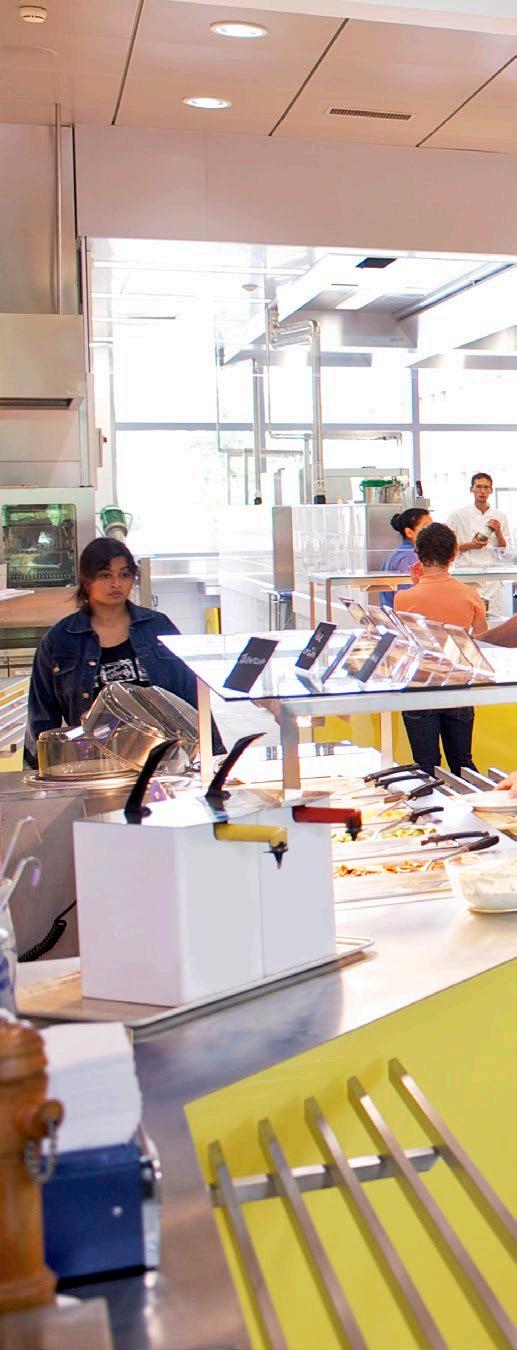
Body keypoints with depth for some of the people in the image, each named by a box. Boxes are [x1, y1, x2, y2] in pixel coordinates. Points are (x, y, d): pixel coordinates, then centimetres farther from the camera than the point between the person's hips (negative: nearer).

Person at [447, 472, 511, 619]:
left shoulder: (499, 516, 11)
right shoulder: (458, 515, 3)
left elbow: (506, 550, 13)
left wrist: (498, 533, -4)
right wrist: (469, 545, -10)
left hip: (492, 576, 3)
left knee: (496, 617, -2)